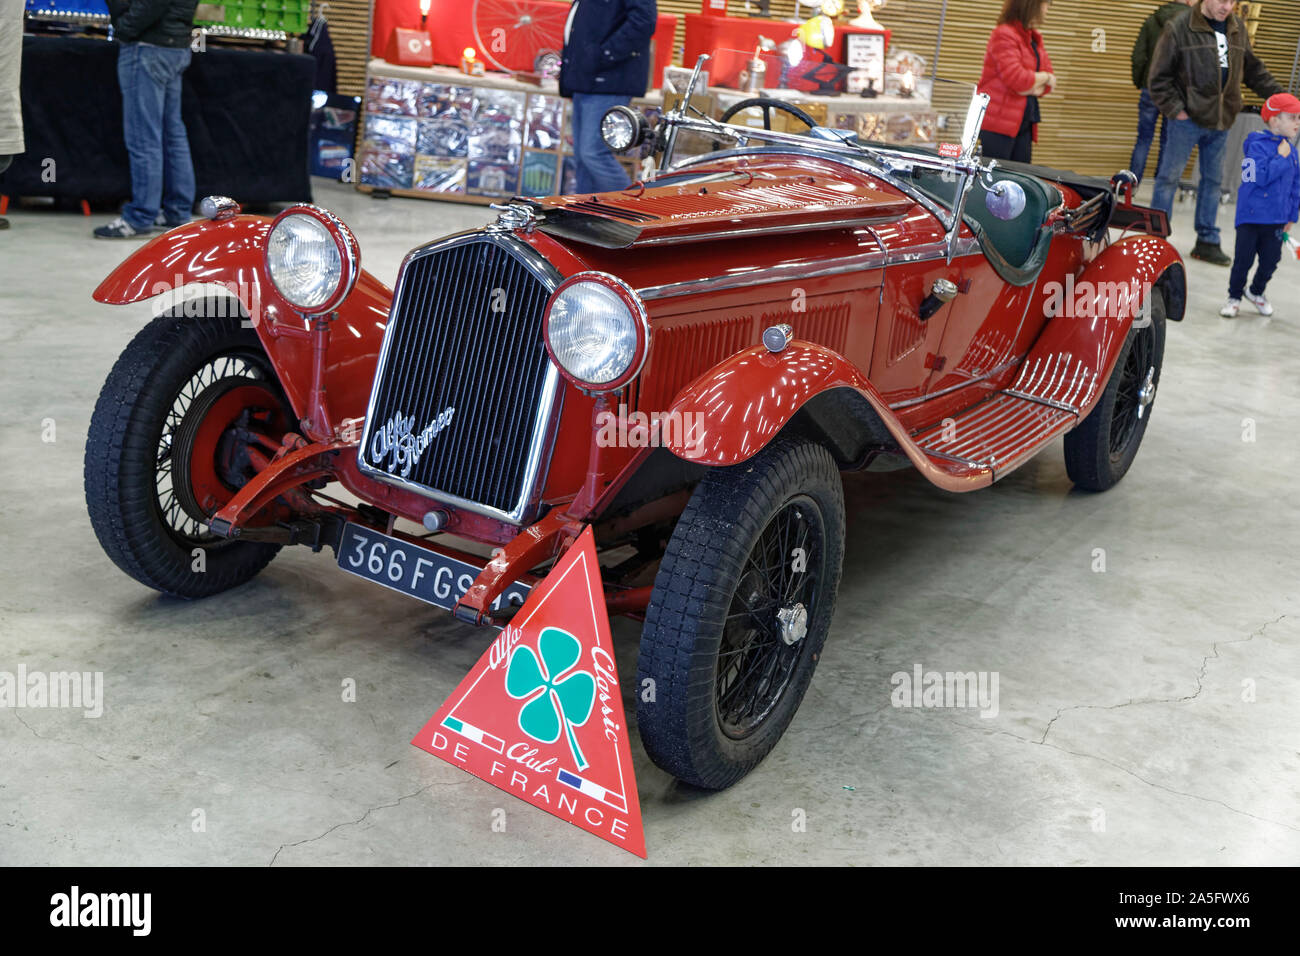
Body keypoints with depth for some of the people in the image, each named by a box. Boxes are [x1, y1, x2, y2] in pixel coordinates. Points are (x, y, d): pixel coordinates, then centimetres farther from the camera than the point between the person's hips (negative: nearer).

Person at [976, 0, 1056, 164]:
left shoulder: (1035, 38, 16)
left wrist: (1033, 88, -7)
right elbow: (1017, 79, -21)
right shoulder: (1004, 35, -10)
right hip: (998, 124, -8)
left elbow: (1049, 83, 14)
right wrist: (1044, 78, -4)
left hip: (1024, 125, 8)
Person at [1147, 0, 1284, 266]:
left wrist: (1278, 95, 14)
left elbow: (1253, 69, 20)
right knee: (1169, 177, -2)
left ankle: (1207, 242, 20)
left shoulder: (1237, 29, 11)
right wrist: (1175, 109, -14)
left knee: (1213, 180, 11)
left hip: (1221, 121, 6)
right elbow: (1159, 77, -8)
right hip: (1187, 119, -6)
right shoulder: (1179, 29, -8)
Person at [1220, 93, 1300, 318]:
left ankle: (1256, 292, 34)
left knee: (1271, 261, 11)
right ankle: (1234, 297, 18)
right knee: (1243, 259, 1)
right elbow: (1262, 176, -24)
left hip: (1276, 220, 6)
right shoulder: (1258, 146, -12)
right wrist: (1281, 158, -19)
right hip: (1251, 215, -6)